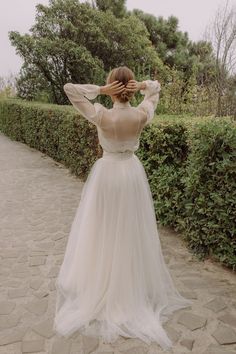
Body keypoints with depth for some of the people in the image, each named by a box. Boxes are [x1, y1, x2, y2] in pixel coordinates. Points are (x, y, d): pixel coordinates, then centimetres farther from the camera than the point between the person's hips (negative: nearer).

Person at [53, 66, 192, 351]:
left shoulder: (102, 116, -19)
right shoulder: (142, 115, -10)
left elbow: (69, 88, -11)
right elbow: (156, 87, 8)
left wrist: (99, 90, -17)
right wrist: (142, 86, -11)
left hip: (107, 174, -3)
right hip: (132, 174, 3)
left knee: (103, 234, 11)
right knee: (132, 233, 16)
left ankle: (100, 291, 26)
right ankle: (136, 290, 33)